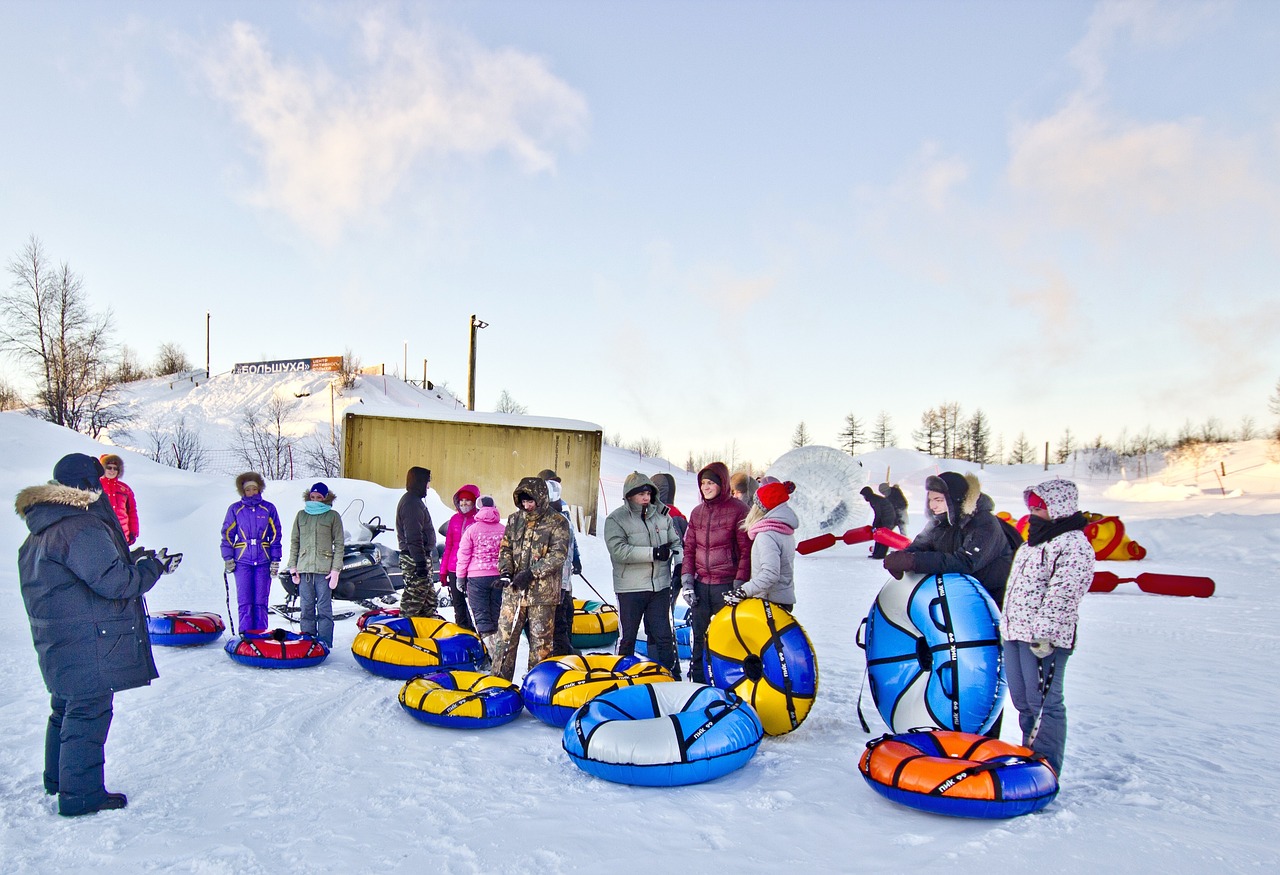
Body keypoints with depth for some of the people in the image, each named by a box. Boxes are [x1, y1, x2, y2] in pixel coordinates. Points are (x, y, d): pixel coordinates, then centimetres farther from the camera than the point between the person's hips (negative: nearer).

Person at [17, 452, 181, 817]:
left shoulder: (42, 531, 12)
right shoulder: (82, 528, -21)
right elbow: (112, 581, -24)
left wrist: (129, 560, 12)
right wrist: (153, 567, -11)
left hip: (59, 642, 10)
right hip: (87, 645, -10)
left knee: (66, 707, 23)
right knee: (89, 712, -1)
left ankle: (58, 779, 38)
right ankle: (80, 794, 8)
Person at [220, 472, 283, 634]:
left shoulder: (269, 508, 7)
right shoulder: (235, 509, 8)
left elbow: (275, 535, 8)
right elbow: (227, 534, 9)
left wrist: (275, 560, 2)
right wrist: (228, 558, 0)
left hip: (263, 561, 0)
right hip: (242, 560, 0)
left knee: (261, 602, 0)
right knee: (245, 601, -4)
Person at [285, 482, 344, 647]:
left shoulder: (333, 516, 4)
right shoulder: (301, 515, 12)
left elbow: (339, 544, 2)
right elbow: (294, 542, 14)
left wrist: (336, 569, -6)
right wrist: (293, 567, 7)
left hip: (324, 569, -3)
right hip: (304, 568, 3)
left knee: (324, 607, -3)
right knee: (306, 607, 6)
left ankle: (324, 644, 2)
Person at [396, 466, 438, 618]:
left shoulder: (413, 500, 18)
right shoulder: (412, 503, -16)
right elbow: (413, 537, -22)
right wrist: (420, 562, -24)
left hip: (419, 556, 11)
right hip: (415, 557, -11)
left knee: (429, 595, 14)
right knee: (415, 594, -6)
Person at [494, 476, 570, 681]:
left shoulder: (557, 522, -5)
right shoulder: (514, 520, 10)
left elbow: (558, 554, -12)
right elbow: (505, 548, 13)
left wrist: (531, 573, -20)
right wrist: (505, 571, -5)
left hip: (542, 591, -4)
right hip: (513, 590, 4)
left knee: (540, 640, 5)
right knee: (506, 635, 7)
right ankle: (500, 678, 18)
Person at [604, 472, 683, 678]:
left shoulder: (662, 516, 6)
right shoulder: (616, 519, -5)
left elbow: (676, 543, 13)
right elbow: (618, 550, -19)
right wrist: (654, 553, -22)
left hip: (660, 586, 3)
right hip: (630, 588, -3)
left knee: (662, 635, 9)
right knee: (627, 636, 9)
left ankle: (671, 677, 17)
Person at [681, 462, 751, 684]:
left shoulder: (738, 510, -6)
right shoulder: (697, 512, 11)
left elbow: (746, 551, -7)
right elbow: (689, 548, 13)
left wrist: (739, 584, -11)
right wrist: (687, 580, 4)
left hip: (727, 585, -5)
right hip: (701, 584, 5)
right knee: (699, 636, 11)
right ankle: (698, 680, 23)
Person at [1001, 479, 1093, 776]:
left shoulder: (1074, 545, -11)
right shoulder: (1033, 543, 20)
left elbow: (1061, 596, -20)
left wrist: (1044, 634, -24)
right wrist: (1007, 624, 26)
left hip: (1043, 639, -10)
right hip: (1015, 633, 10)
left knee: (1043, 703, -4)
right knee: (1023, 701, 15)